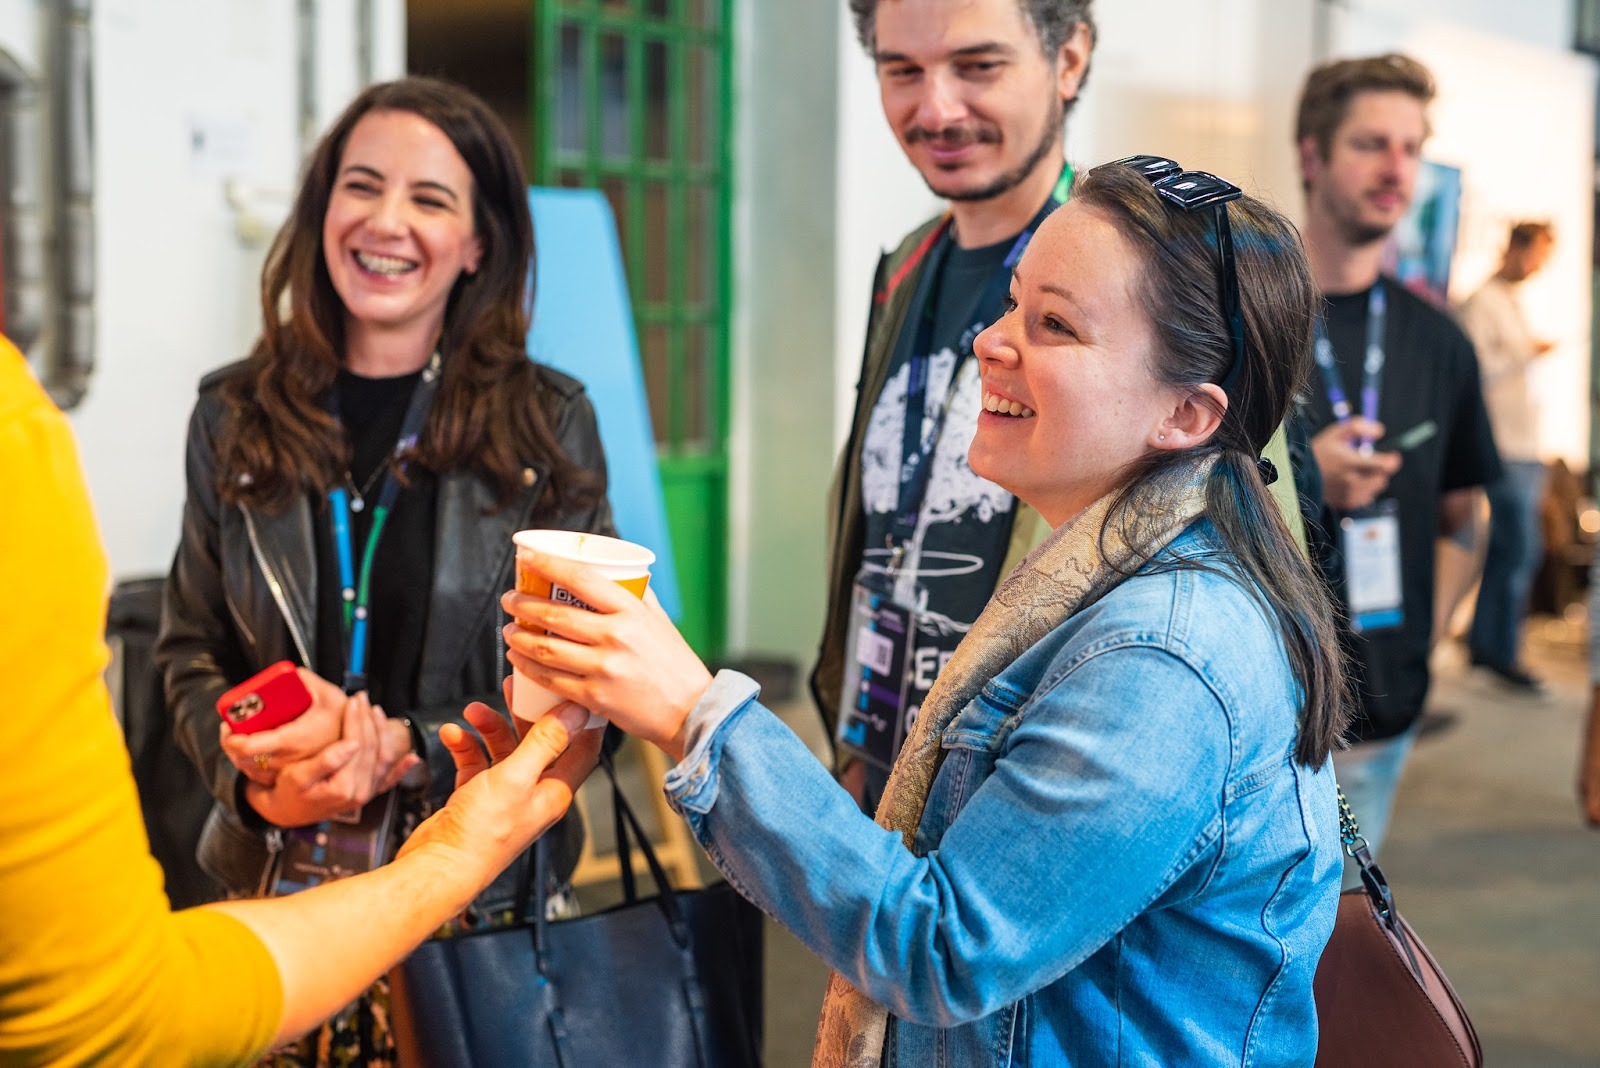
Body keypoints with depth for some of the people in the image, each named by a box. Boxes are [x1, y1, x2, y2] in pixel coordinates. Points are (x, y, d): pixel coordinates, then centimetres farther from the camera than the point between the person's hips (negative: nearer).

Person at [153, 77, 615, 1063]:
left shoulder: (550, 423, -3)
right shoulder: (235, 417, 3)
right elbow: (191, 651, 10)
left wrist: (406, 751, -17)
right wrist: (254, 775, -10)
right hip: (276, 886, 2)